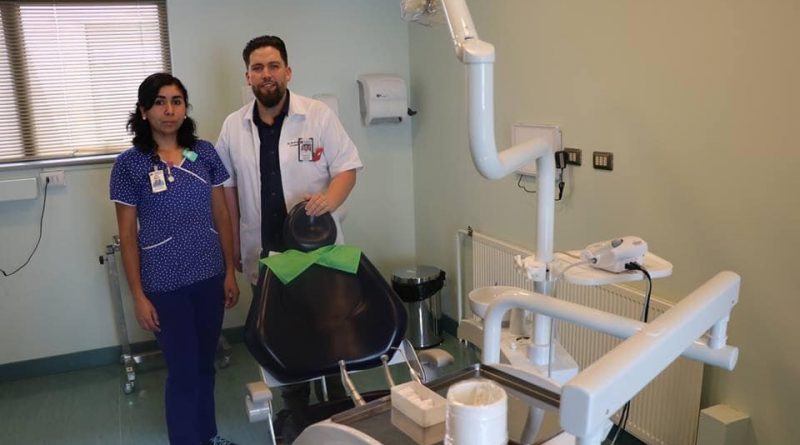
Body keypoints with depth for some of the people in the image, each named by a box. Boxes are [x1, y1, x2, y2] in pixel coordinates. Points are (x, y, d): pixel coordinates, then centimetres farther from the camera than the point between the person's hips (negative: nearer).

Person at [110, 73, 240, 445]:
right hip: (165, 285, -3)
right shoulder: (130, 164, -7)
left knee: (205, 362, 17)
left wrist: (230, 272, 4)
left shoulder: (205, 153, 1)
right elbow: (127, 236, -5)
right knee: (183, 370, 5)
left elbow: (222, 215, 5)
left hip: (209, 277, 3)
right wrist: (139, 295, -6)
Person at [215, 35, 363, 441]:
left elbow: (347, 167, -5)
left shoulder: (318, 115, -5)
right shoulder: (233, 127, 5)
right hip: (264, 255, 3)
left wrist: (330, 198, -25)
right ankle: (297, 415, 31)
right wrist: (233, 245, 8)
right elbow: (228, 188, 10)